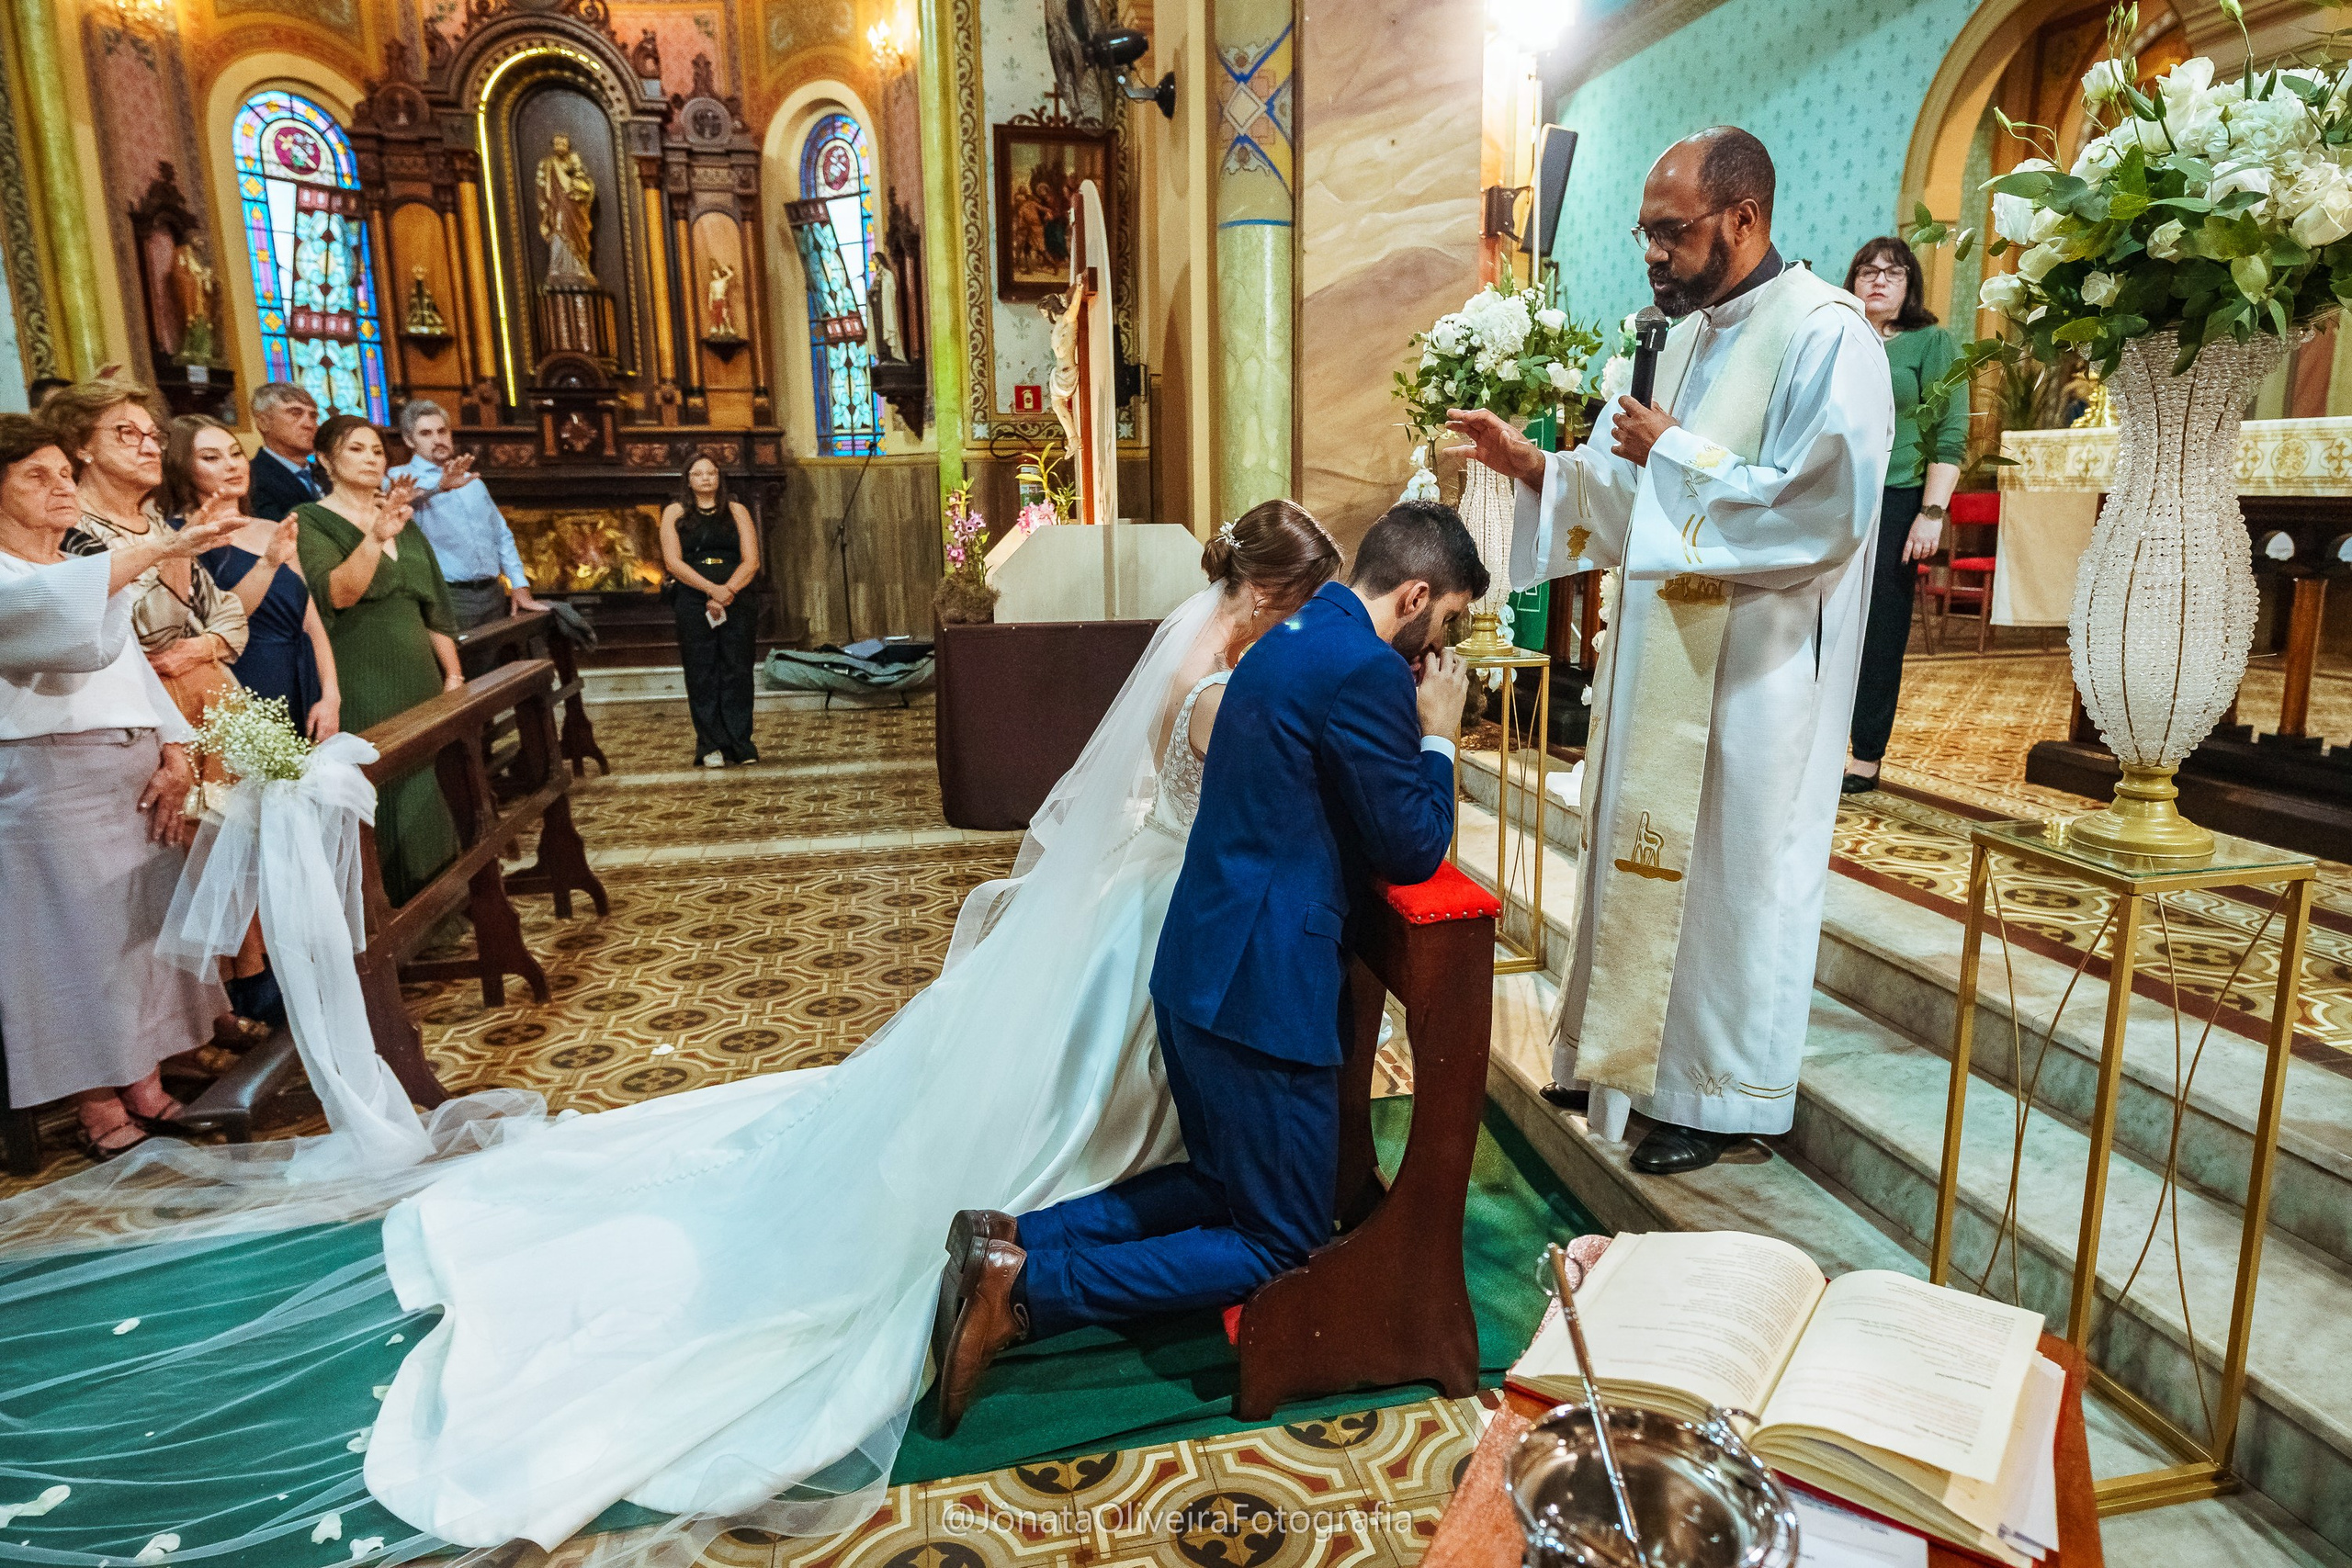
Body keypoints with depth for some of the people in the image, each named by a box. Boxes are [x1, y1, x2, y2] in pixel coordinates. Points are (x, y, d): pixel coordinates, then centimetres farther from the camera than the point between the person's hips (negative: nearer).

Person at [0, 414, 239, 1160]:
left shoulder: (90, 572, 19)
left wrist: (174, 751, 0)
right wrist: (158, 548, -39)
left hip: (137, 772, 7)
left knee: (149, 925, 8)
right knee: (81, 937, -2)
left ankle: (146, 1089, 18)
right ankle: (97, 1110, 8)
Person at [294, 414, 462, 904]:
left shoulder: (404, 524, 18)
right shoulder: (311, 522, -1)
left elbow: (435, 606, 18)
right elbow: (336, 593, -19)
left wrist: (453, 674, 11)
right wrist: (376, 537, -33)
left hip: (420, 681, 6)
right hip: (362, 690, -6)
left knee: (426, 797, 8)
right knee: (382, 801, -6)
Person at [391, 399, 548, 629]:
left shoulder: (472, 482, 22)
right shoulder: (403, 477, 3)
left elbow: (502, 535, 22)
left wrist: (520, 587, 11)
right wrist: (438, 487, -44)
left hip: (493, 594, 5)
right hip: (448, 598, -5)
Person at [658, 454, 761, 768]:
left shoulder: (737, 511, 13)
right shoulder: (675, 513, 11)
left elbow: (751, 561, 3)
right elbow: (673, 561, -1)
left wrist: (727, 592, -13)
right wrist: (712, 589, -14)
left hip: (737, 599, 1)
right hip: (693, 602, -1)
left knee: (737, 671, -2)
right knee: (701, 673, -3)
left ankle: (740, 743, 3)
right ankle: (710, 746, 1)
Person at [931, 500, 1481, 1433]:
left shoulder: (1294, 640, 14)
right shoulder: (1367, 672, -18)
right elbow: (1414, 850, -12)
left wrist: (1412, 723, 14)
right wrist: (1438, 733, 1)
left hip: (1197, 967, 10)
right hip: (1262, 988, -10)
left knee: (1222, 1185, 26)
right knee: (1283, 1244, 7)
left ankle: (1010, 1240, 13)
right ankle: (1026, 1291, -2)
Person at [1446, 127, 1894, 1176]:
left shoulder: (1824, 333, -12)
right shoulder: (1690, 336, 14)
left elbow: (1827, 506, -22)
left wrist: (1679, 454, -17)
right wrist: (1529, 462, 1)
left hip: (1754, 669, -8)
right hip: (1664, 655, 8)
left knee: (1729, 867, 2)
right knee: (1646, 853, 14)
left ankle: (1723, 1094, 20)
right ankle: (1626, 1056, 30)